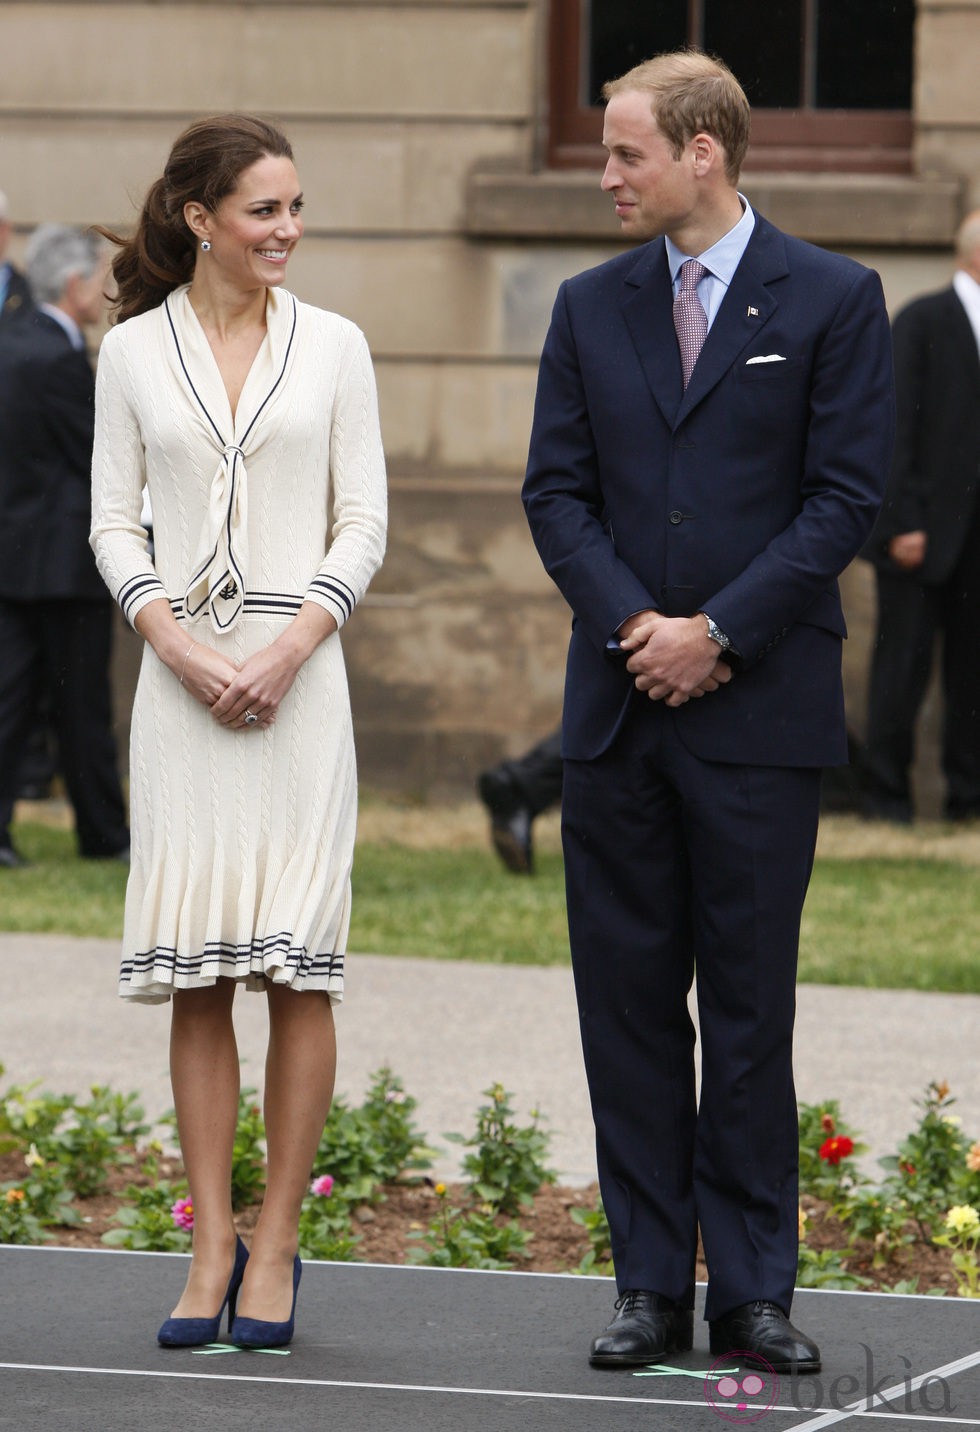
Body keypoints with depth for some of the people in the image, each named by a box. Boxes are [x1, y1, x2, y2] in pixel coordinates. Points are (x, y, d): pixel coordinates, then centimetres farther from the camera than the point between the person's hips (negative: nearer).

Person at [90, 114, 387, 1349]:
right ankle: (211, 1248, 4)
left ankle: (275, 1245, 2)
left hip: (299, 670, 0)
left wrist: (287, 650, -10)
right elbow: (114, 521, 6)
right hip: (180, 676, 1)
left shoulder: (332, 346, 5)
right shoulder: (133, 351, 6)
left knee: (297, 966, -4)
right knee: (195, 974, 0)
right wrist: (182, 649, -9)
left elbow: (363, 524, 3)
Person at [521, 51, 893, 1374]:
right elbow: (557, 492, 7)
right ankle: (652, 1288, 9)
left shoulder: (833, 301, -1)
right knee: (627, 999, 4)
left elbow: (846, 495, -6)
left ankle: (753, 1291, 5)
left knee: (750, 1002, 0)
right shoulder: (592, 309, 11)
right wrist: (635, 625, -8)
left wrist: (717, 633, -12)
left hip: (761, 707, -4)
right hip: (618, 708, 4)